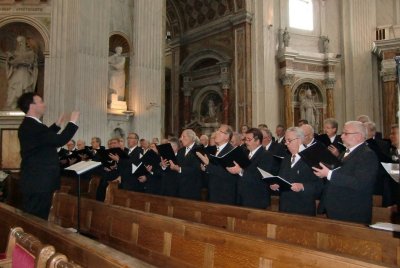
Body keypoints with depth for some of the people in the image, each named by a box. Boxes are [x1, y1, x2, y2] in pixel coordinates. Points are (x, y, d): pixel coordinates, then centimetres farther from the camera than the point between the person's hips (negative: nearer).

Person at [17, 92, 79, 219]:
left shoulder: (30, 125, 12)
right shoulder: (32, 126, -22)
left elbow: (45, 136, 30)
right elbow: (59, 141, -26)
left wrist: (57, 125, 26)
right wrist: (73, 122, -15)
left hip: (36, 181, 11)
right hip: (38, 183, -11)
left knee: (37, 218, 19)